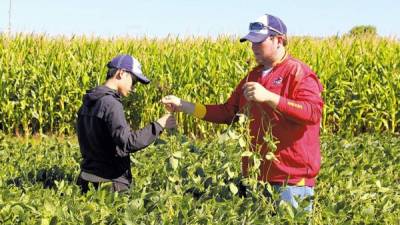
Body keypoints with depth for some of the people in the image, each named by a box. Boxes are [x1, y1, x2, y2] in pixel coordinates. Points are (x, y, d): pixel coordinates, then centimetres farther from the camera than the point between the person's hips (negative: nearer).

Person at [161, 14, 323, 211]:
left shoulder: (299, 73, -8)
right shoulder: (254, 75, 15)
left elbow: (314, 113, -22)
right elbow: (228, 112, 16)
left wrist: (269, 97, -29)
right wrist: (185, 106, 8)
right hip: (256, 176, 7)